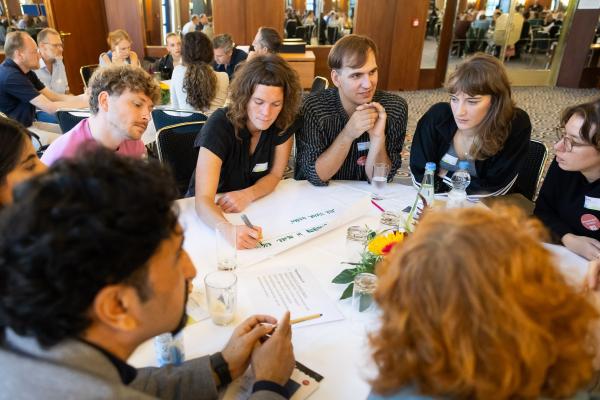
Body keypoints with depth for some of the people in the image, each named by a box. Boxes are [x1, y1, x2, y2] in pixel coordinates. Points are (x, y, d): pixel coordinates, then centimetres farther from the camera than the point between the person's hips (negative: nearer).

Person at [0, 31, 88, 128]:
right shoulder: (11, 76, -21)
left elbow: (53, 96, 4)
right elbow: (50, 108, -24)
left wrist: (82, 97, -11)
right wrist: (85, 101, -17)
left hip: (27, 125, 9)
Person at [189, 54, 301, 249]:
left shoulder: (284, 122, -13)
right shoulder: (219, 125, -25)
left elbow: (275, 174, -2)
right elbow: (203, 199, -32)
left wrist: (247, 194, -23)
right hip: (212, 212, -3)